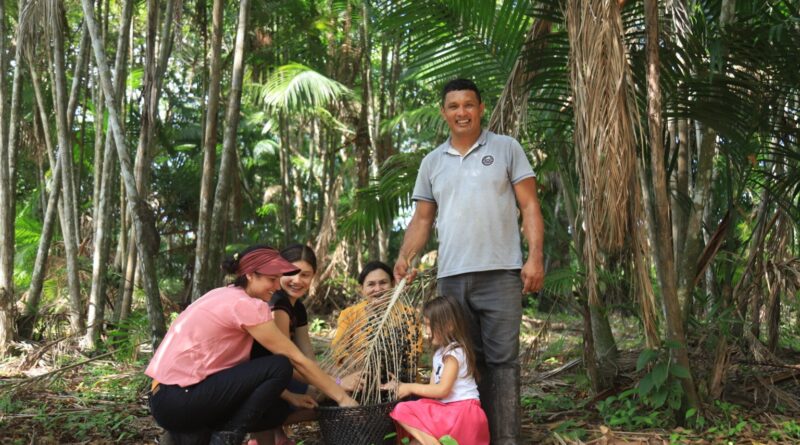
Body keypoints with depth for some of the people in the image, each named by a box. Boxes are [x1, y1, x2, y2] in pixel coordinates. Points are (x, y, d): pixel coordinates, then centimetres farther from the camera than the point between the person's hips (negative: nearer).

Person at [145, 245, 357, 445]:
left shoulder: (227, 296, 13)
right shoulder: (245, 305, -14)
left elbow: (241, 364, 14)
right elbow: (296, 360, -12)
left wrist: (288, 396, 7)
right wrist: (342, 397, -5)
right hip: (179, 399, -9)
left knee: (278, 408, 8)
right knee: (280, 367, -12)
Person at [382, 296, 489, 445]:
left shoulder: (454, 352, -10)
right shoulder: (440, 353, 18)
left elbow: (442, 390, -17)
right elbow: (433, 387, 11)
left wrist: (411, 388, -9)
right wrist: (403, 386, 0)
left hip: (462, 411, -9)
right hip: (448, 410, 9)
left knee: (403, 411, -19)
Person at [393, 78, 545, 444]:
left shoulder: (506, 149, 5)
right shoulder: (432, 162, 14)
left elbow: (529, 206, 1)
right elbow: (422, 219, 15)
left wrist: (535, 257, -10)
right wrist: (404, 257, -2)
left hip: (500, 274, -3)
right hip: (450, 278, 4)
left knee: (502, 359, -3)